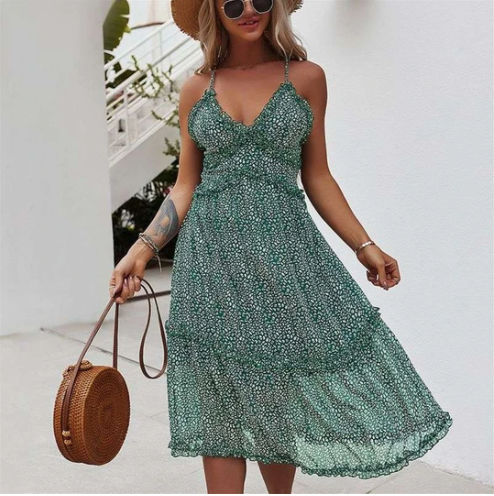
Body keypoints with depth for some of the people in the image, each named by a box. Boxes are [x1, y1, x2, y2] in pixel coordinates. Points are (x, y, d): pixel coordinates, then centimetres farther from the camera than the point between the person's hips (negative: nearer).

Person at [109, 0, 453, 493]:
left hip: (284, 249, 0)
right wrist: (141, 250, -3)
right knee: (221, 405, 6)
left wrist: (365, 246, 3)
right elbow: (186, 184, 7)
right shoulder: (197, 87, 6)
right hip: (213, 256, 1)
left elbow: (317, 176, 8)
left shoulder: (305, 77, 4)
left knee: (282, 394, 7)